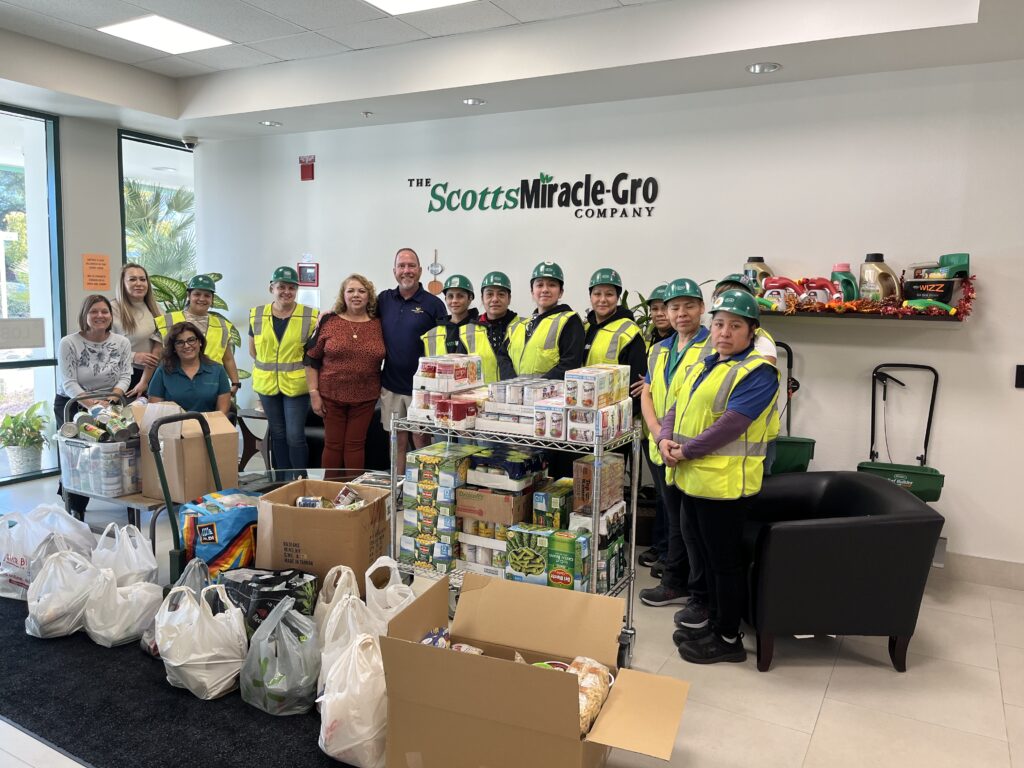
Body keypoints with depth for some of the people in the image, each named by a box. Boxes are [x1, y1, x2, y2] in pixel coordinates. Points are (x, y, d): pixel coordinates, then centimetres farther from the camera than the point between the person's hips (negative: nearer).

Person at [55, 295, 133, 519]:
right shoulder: (68, 343, -8)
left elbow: (125, 375, -3)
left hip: (108, 403, 2)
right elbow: (69, 383, -14)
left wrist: (113, 396, -24)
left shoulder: (122, 343, 1)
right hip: (70, 404, -2)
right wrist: (91, 403, -31)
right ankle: (75, 507, 4)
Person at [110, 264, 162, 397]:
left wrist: (144, 381, -10)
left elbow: (158, 347, -2)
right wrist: (134, 357, -20)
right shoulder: (113, 309, -10)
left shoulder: (155, 309, 5)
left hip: (152, 374, 4)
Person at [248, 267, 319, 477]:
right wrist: (269, 365, 4)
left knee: (295, 436, -4)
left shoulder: (311, 316, -7)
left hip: (296, 386, -3)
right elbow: (253, 351, 13)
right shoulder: (257, 315, 3)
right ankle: (283, 481, 27)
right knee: (278, 434, 14)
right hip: (267, 385, 4)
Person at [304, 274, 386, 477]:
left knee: (355, 445, 9)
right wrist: (314, 393, -5)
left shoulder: (379, 324, 1)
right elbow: (311, 359, -1)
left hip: (365, 397, 1)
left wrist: (380, 390, 5)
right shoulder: (329, 321, -3)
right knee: (333, 444, 8)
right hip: (331, 395, -1)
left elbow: (384, 358, 10)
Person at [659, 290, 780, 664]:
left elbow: (731, 424, -21)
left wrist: (686, 451, -17)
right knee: (708, 553, 20)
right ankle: (713, 616, 37)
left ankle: (729, 638, 17)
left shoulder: (758, 372, -12)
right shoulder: (703, 365, 15)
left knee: (725, 559, 3)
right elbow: (678, 407, 13)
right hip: (694, 478, 8)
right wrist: (665, 439, -6)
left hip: (725, 481, -8)